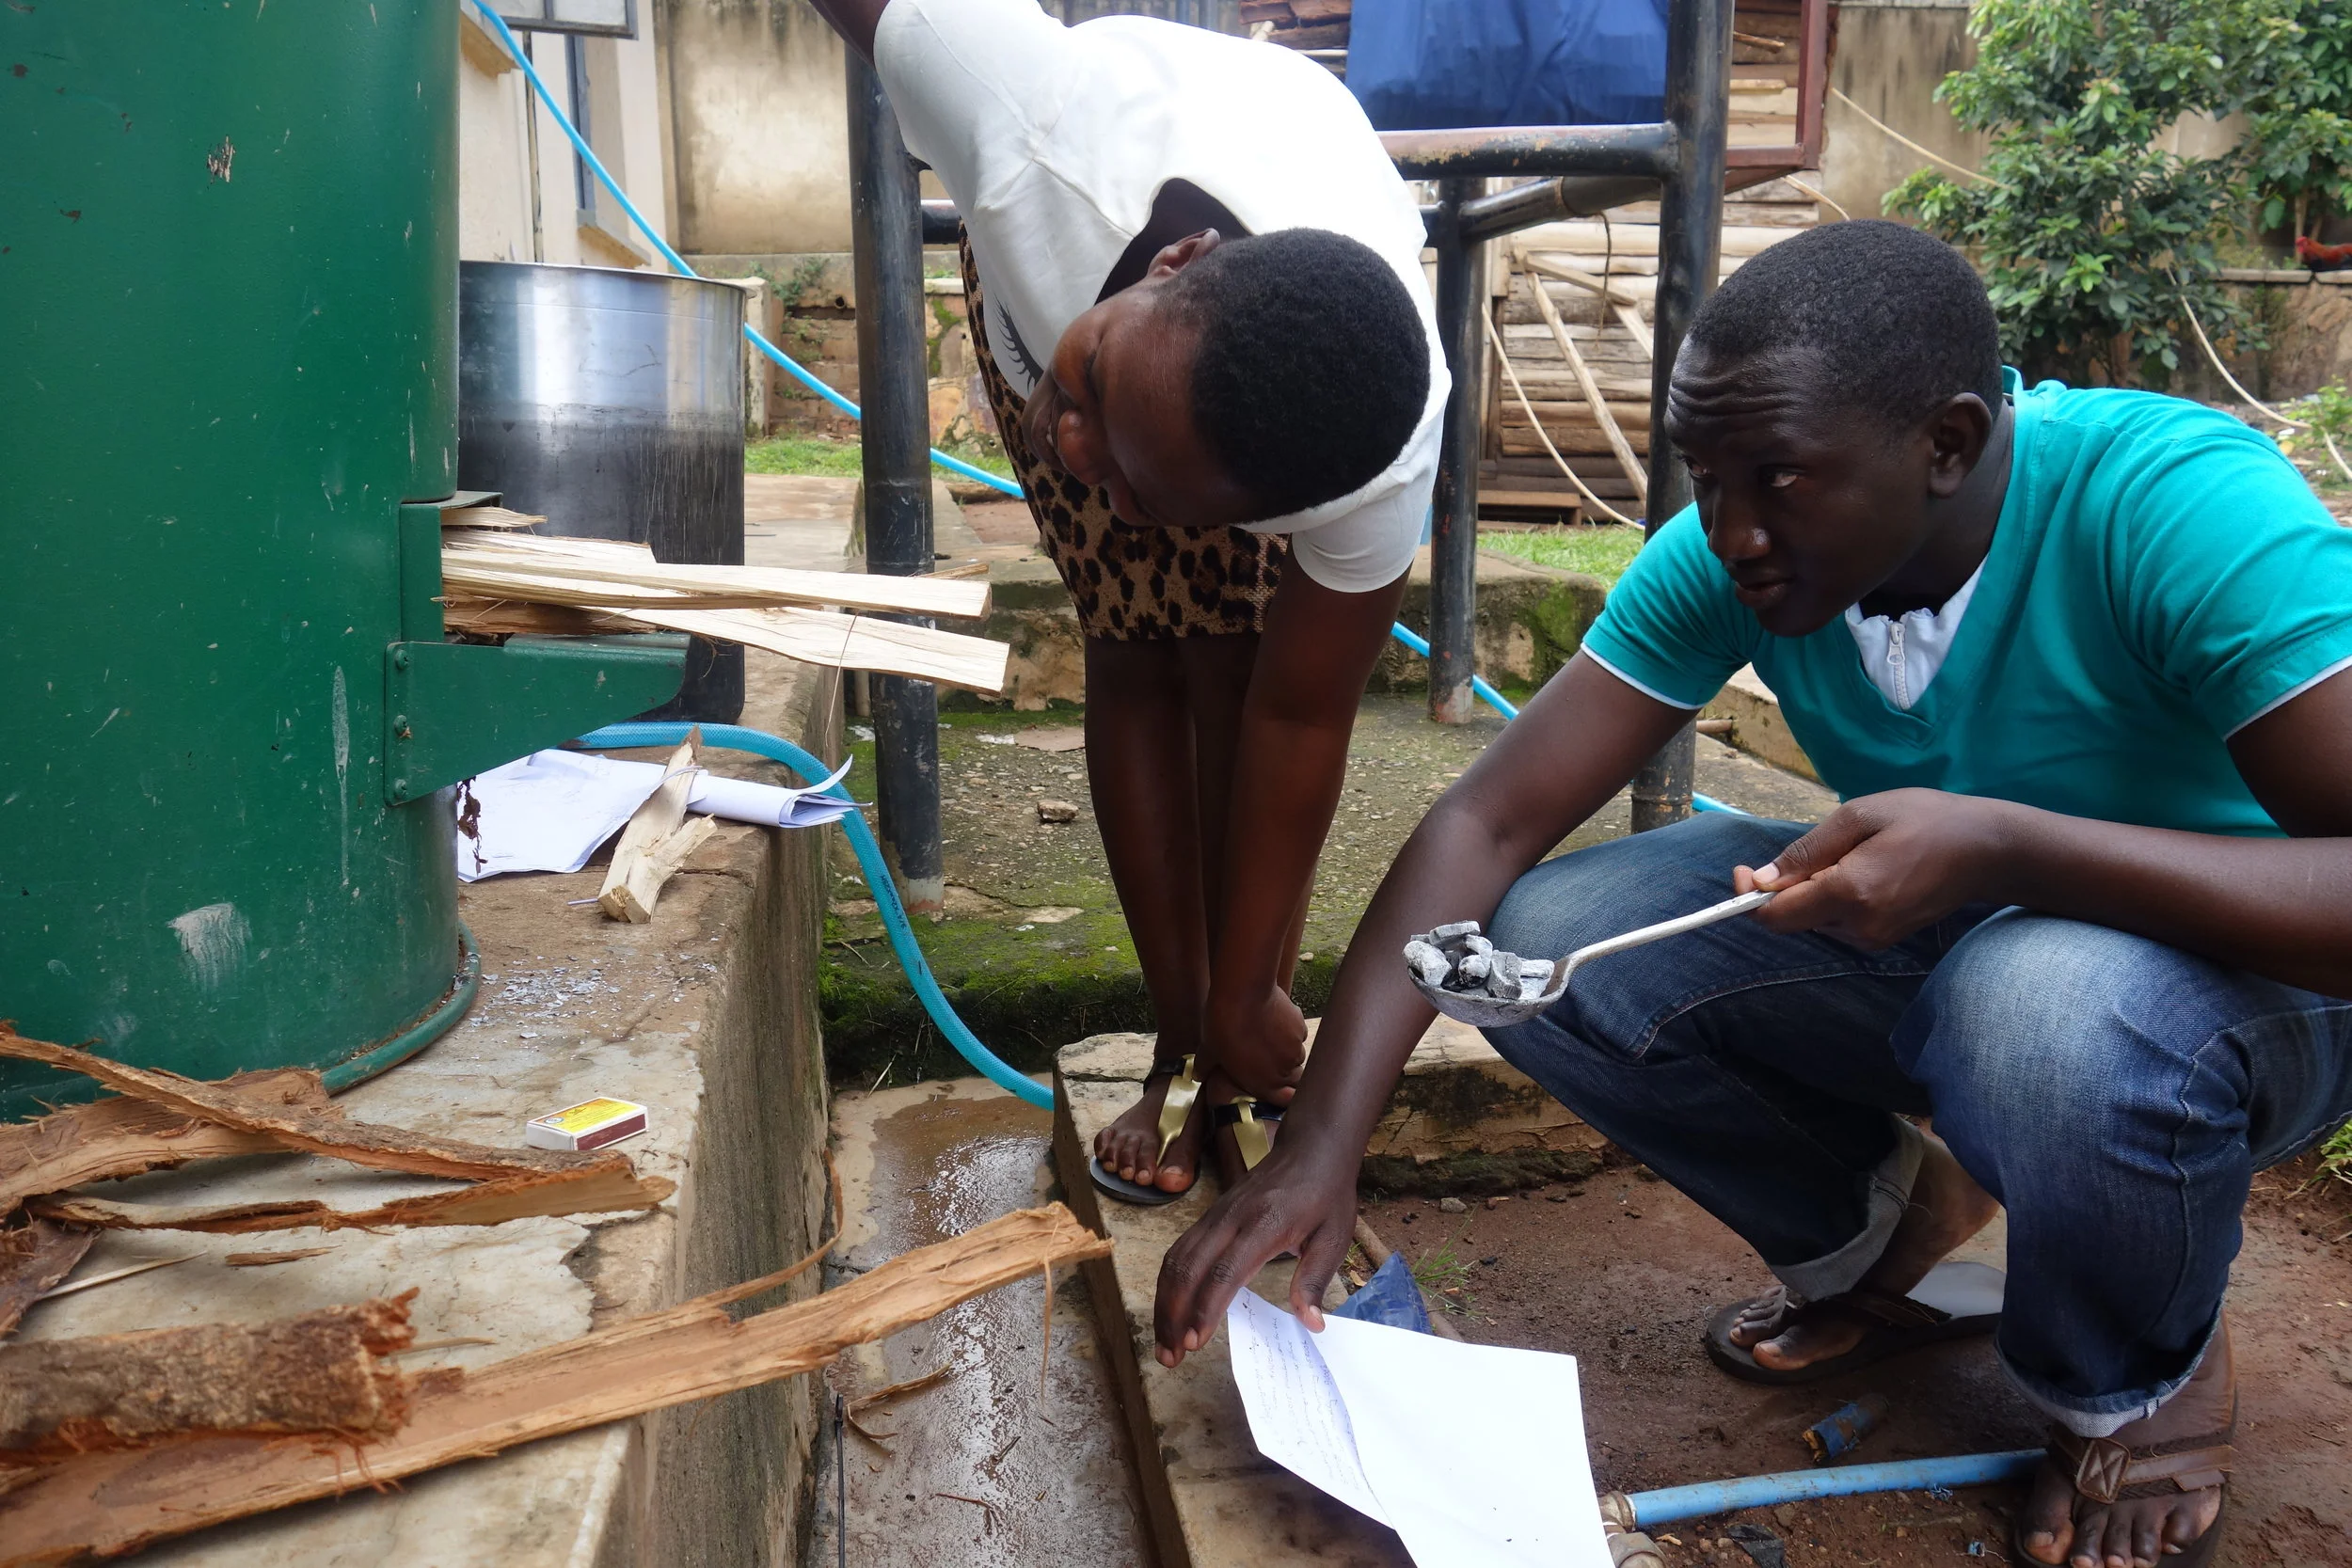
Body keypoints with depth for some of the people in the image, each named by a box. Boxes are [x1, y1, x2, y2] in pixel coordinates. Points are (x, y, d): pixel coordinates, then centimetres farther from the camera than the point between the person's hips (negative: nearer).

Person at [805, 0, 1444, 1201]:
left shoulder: (1382, 456, -43)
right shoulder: (1025, 116, -48)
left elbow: (1297, 719, -28)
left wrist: (1247, 995, -19)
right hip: (1045, 257, 1)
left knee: (1228, 653, -11)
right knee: (1132, 647, -6)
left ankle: (1236, 1056, 4)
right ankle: (1179, 1055, 4)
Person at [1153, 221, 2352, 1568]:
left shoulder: (2176, 508, -29)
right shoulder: (1727, 557, -16)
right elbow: (1489, 821, -19)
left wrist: (2005, 843, -45)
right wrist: (1322, 1142, -28)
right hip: (1935, 940, 5)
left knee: (2048, 1001, -39)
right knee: (1539, 947, -16)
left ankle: (2145, 1385, -3)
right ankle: (1880, 1236, 11)